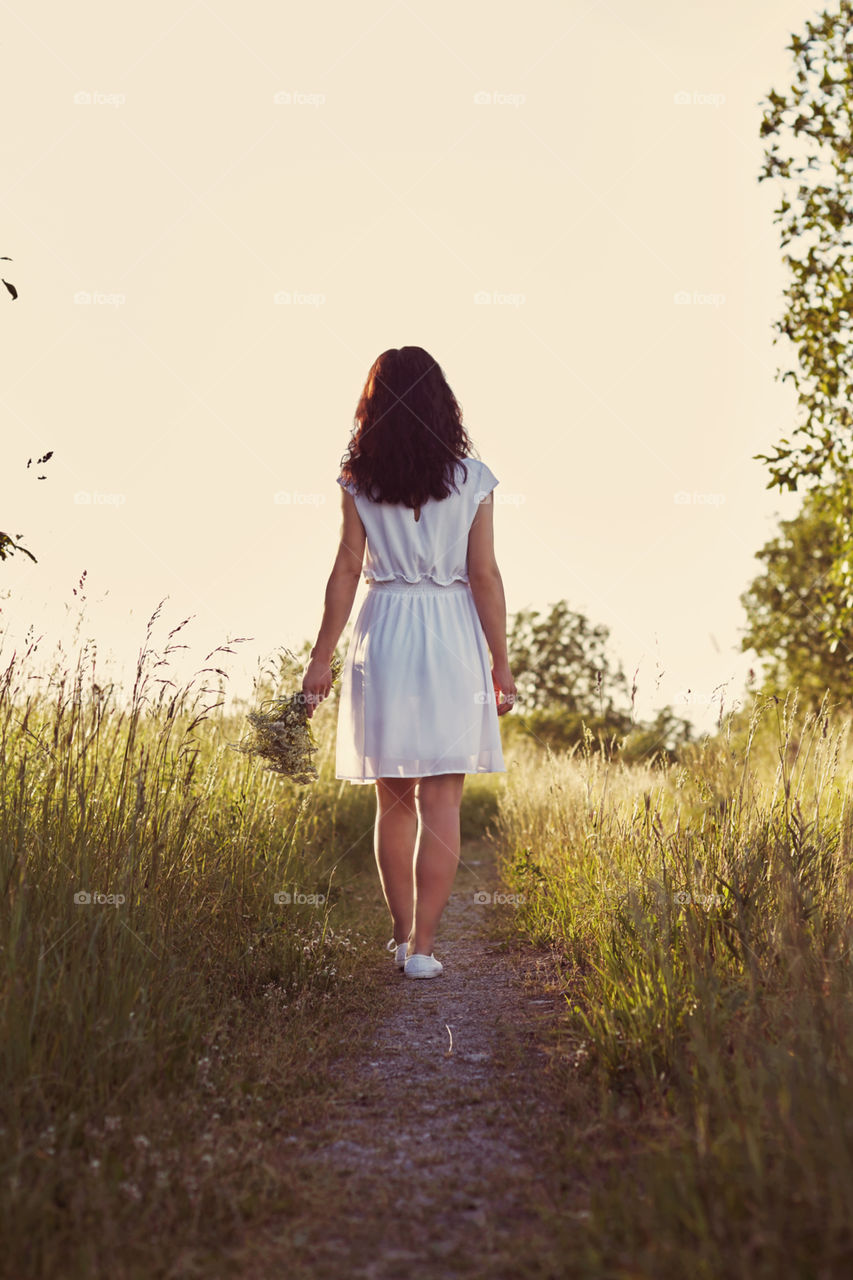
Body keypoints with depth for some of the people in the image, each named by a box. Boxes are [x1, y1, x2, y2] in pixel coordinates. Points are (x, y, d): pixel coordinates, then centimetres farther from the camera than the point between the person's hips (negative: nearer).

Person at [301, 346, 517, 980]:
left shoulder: (359, 480, 0)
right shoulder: (471, 479, -3)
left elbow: (347, 570, 0)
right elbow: (485, 577, -3)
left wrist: (321, 657, 6)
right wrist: (501, 662, 4)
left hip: (382, 637, 2)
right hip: (452, 641, -2)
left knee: (393, 802, 13)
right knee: (441, 802, 1)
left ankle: (403, 936, 21)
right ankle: (422, 945, -2)